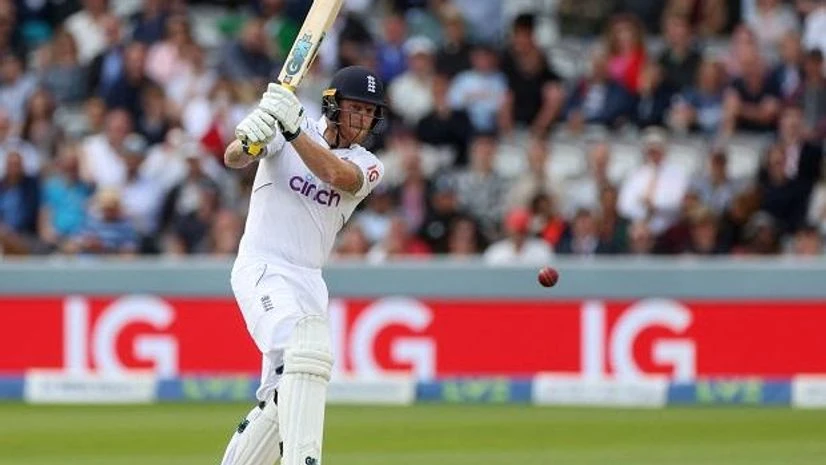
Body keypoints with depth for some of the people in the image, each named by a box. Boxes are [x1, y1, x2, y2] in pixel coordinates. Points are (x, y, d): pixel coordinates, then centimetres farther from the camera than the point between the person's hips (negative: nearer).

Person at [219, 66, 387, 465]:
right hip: (262, 270, -6)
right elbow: (233, 158, -18)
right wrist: (248, 140, -42)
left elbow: (337, 175, -17)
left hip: (309, 282, 6)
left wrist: (293, 132, -31)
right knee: (308, 353, -29)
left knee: (281, 403, 9)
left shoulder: (367, 165, 6)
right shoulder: (286, 130, -1)